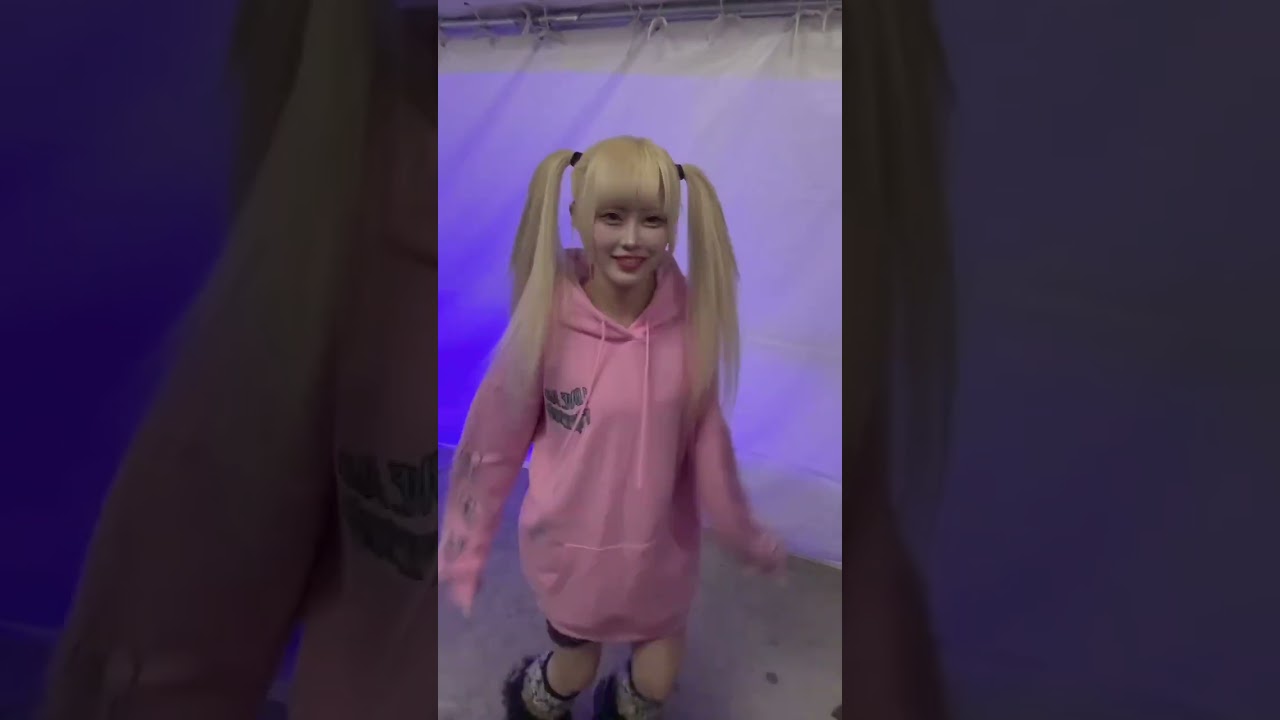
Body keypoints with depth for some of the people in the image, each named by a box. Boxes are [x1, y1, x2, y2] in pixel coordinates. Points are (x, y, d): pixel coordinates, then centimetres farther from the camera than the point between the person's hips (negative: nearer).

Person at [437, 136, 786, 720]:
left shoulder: (689, 324, -17)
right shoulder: (547, 322, -22)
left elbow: (707, 442, -5)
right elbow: (494, 442, -11)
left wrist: (746, 536, 5)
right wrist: (465, 547, -3)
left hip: (661, 544, 2)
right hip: (571, 543, -2)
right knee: (576, 670, 20)